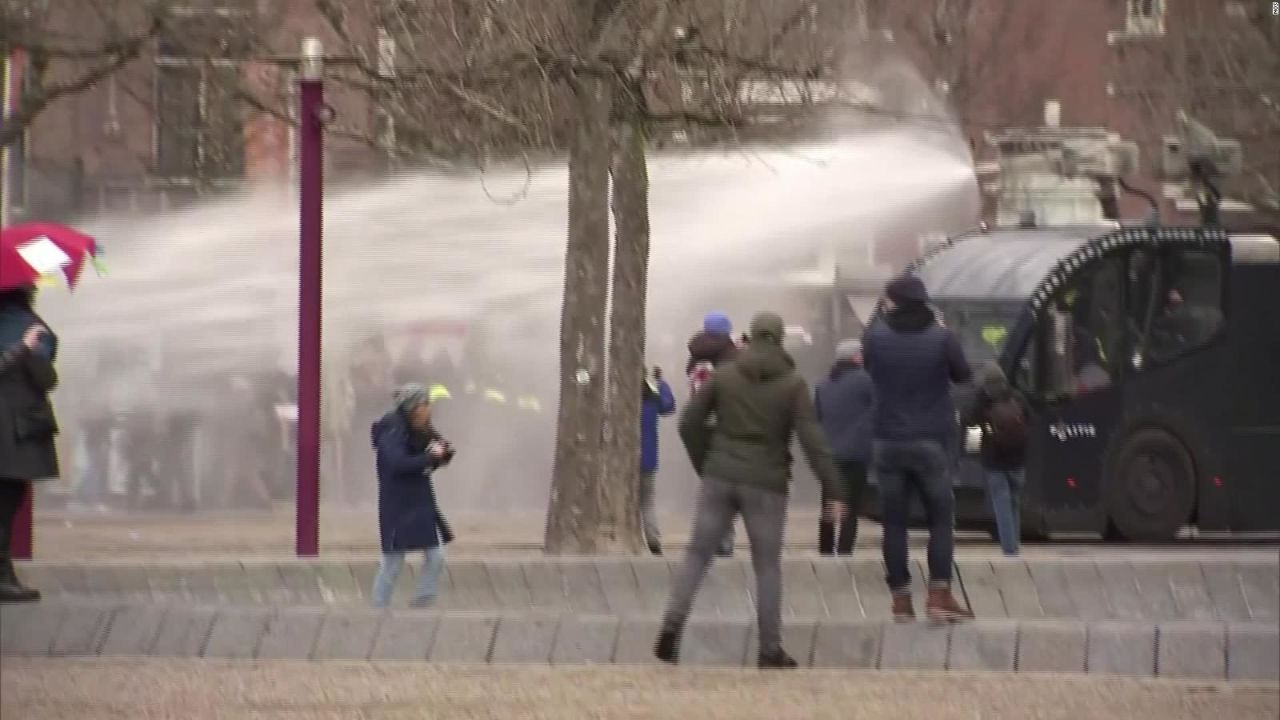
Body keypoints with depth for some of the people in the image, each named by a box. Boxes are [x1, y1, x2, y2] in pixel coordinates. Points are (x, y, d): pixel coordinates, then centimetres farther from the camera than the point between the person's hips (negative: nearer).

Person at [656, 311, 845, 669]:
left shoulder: (725, 375, 4)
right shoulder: (793, 384, -3)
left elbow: (689, 423, 4)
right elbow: (812, 439, -10)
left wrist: (704, 465, 16)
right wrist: (833, 492, -10)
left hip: (720, 478, 2)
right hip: (765, 485, -2)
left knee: (697, 554, 7)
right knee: (767, 566, 7)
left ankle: (673, 623, -12)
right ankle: (770, 649, 6)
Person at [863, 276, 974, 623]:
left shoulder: (876, 337, -4)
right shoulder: (941, 337, -9)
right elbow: (963, 374, 5)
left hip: (888, 441, 2)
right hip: (930, 441, -1)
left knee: (895, 521, 8)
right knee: (941, 519, 7)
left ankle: (901, 598, 6)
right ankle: (939, 596, -4)